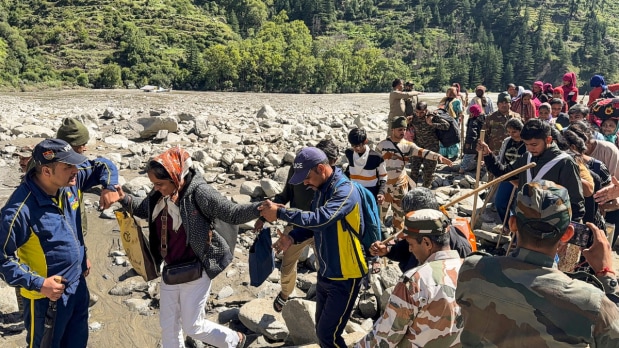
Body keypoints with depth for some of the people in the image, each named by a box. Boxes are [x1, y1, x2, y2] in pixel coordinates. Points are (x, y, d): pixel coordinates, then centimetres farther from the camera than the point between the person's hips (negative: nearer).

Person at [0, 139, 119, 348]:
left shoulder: (71, 180, -10)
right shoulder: (20, 210, -29)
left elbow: (103, 166, 6)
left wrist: (110, 186, -13)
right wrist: (38, 284, -26)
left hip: (78, 284, 7)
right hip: (47, 295, -6)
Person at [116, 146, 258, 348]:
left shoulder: (199, 193, -24)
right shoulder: (159, 194, -5)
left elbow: (232, 214, -21)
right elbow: (143, 209, 17)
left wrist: (260, 208, -37)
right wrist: (124, 199, -1)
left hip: (195, 271, -7)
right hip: (170, 271, 7)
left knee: (193, 326, 8)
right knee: (168, 324, 19)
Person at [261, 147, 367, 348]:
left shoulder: (345, 191, -23)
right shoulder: (321, 189, 4)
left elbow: (319, 219, -36)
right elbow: (313, 223, 11)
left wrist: (280, 213, -30)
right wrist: (292, 238, -8)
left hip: (345, 276, -8)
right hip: (325, 273, 9)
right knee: (321, 330, 18)